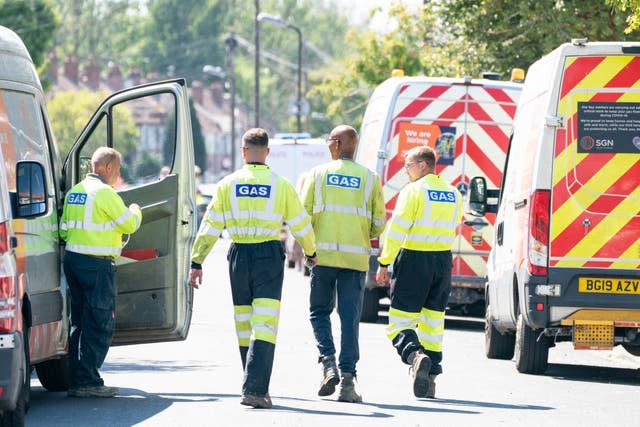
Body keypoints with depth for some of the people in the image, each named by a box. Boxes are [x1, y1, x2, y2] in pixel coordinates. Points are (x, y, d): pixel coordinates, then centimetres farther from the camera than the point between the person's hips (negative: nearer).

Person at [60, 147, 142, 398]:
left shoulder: (74, 192, 13)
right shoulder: (105, 193, -13)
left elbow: (64, 230, 15)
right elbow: (129, 225, -8)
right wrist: (135, 211, 12)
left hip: (72, 259, 9)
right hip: (97, 264, -9)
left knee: (79, 322, 14)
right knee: (100, 323, -4)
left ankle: (76, 381, 15)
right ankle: (88, 383, -7)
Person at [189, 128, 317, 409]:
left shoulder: (228, 184, 2)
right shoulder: (280, 185, -1)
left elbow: (210, 226, 1)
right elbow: (301, 225, 6)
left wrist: (196, 262, 5)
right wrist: (311, 252, 23)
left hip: (239, 257, 2)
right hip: (269, 257, -2)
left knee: (244, 323, 15)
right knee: (265, 323, -7)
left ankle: (255, 386, 23)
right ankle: (254, 389, -20)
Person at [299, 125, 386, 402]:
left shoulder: (317, 174, 1)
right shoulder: (370, 179, 4)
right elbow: (378, 225, 4)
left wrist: (308, 245, 16)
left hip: (323, 254, -1)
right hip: (356, 259, 1)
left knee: (320, 311, 14)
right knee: (350, 318, 3)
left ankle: (328, 363, -6)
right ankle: (347, 378, -4)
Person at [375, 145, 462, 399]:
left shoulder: (414, 191, -10)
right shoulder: (453, 194, 11)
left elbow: (397, 230, -14)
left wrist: (384, 263, -11)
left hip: (414, 260, -6)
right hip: (443, 262, 6)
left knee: (400, 322, -4)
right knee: (433, 323, 13)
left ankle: (415, 355, -30)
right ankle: (430, 379, 12)